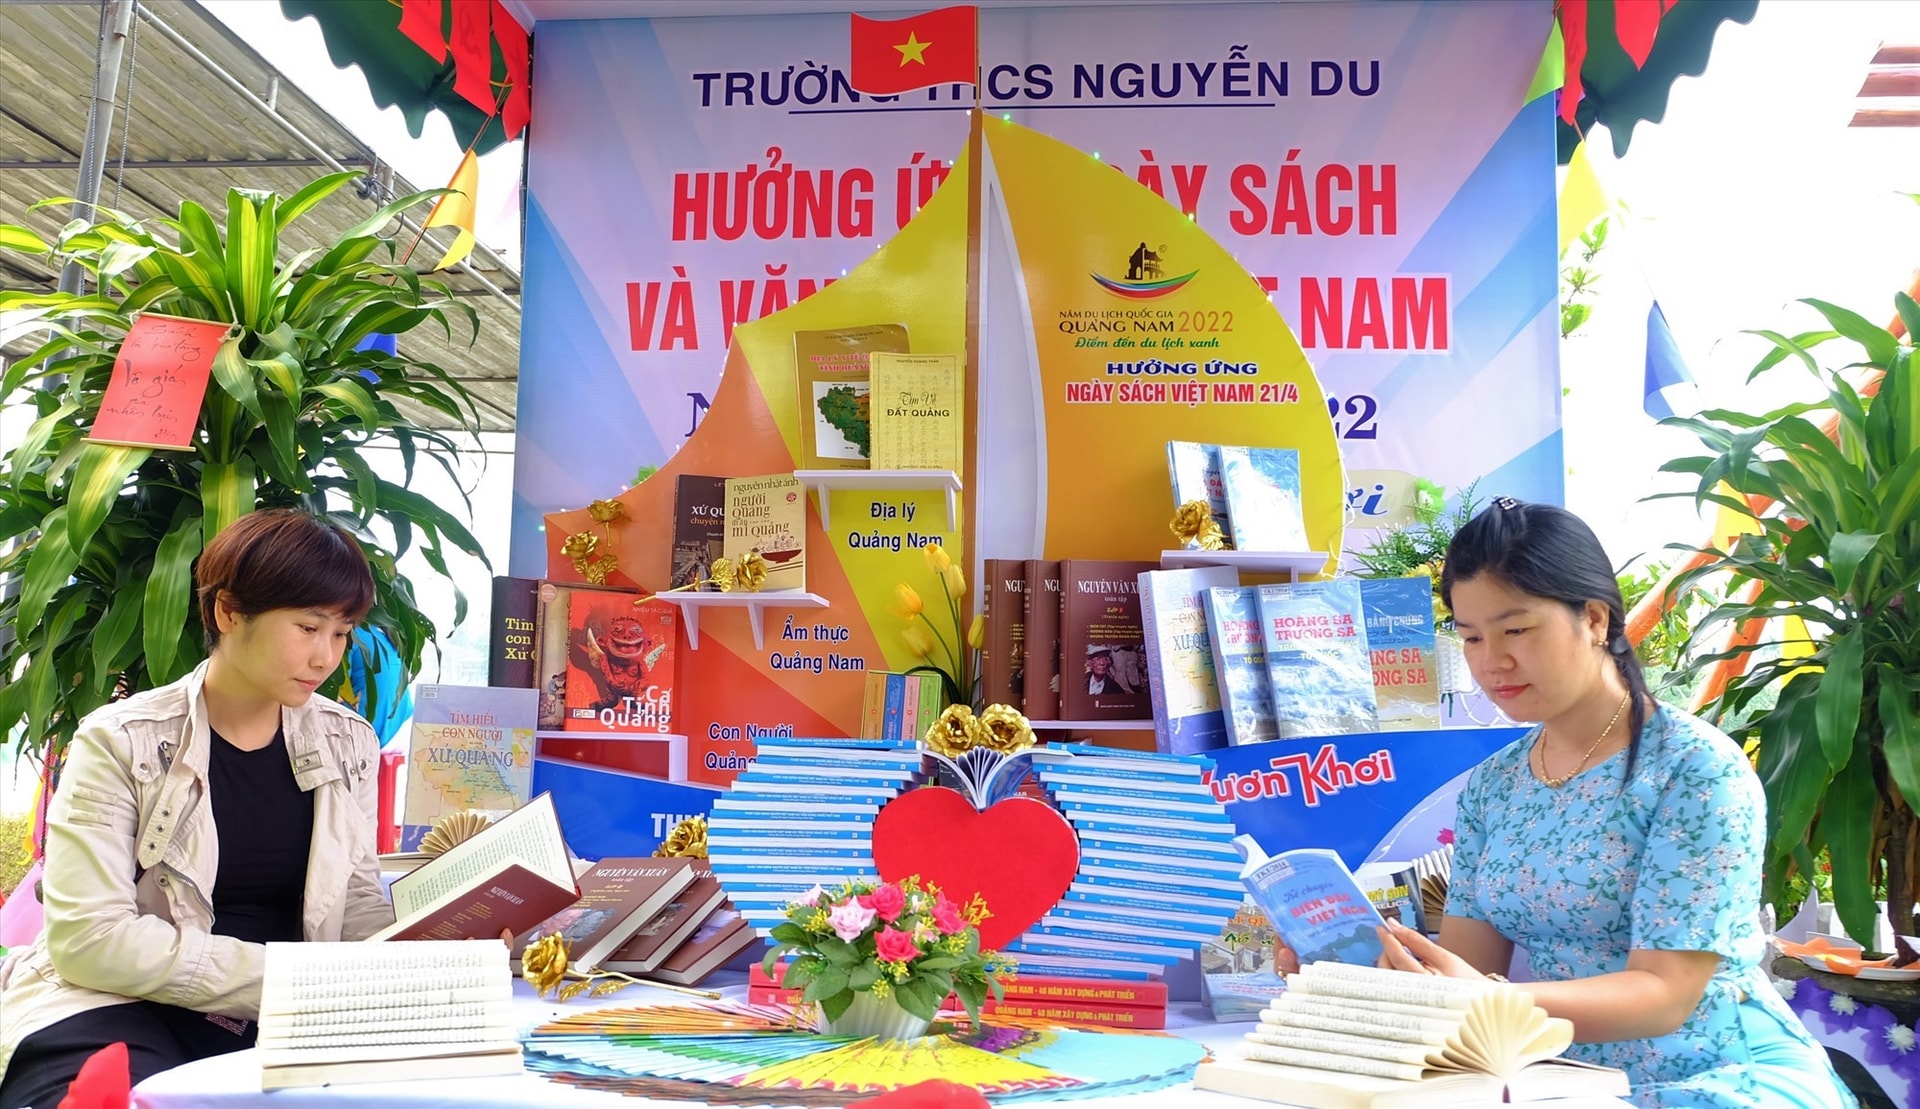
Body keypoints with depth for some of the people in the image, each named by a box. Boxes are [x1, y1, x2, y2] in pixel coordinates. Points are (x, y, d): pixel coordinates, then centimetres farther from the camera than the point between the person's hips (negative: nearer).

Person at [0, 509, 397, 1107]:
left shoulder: (348, 744, 8)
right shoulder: (123, 743, -5)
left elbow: (359, 907, 8)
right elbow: (89, 936, -13)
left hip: (276, 1024, 4)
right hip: (118, 1009, -3)